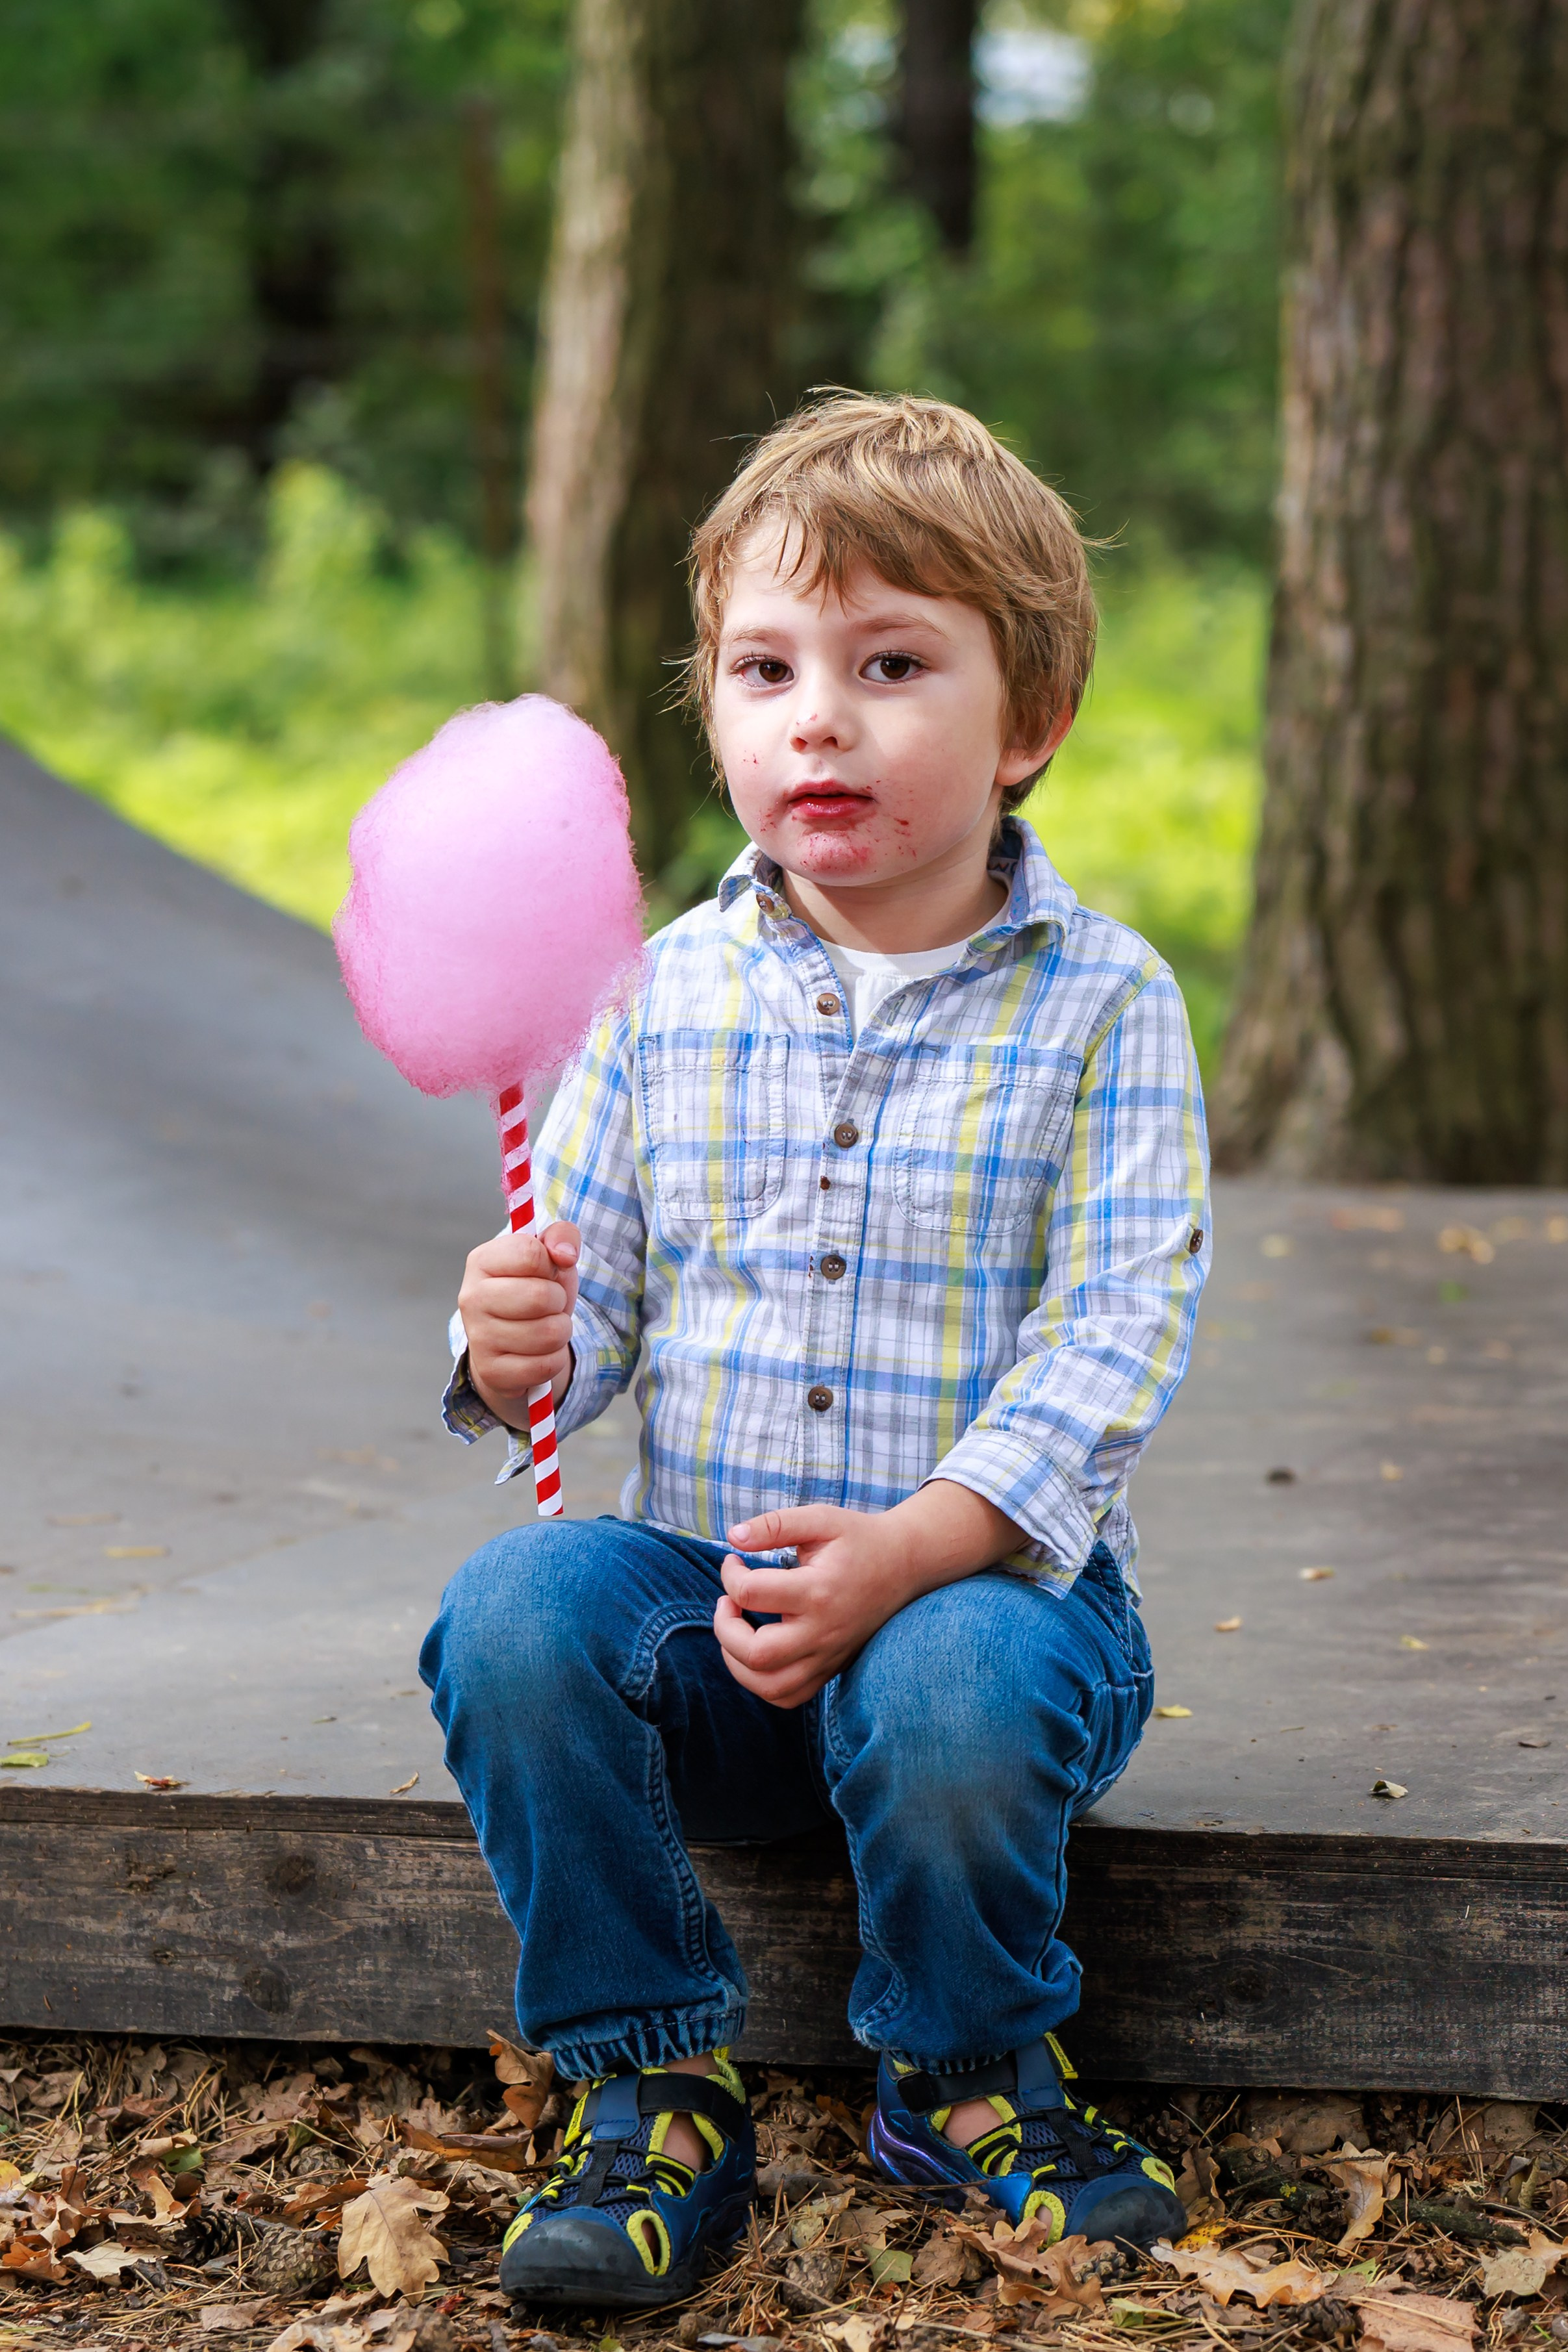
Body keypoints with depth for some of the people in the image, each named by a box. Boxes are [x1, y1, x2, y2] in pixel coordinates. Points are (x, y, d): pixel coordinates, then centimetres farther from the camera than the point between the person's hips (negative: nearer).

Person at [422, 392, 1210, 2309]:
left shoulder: (1097, 1007, -5)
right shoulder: (673, 994, 5)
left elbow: (1115, 1339, -13)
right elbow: (591, 1285, 10)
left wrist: (911, 1550, -27)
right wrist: (515, 1346, -17)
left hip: (993, 1574, -3)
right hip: (700, 1576, 3)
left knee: (952, 1691, -36)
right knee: (516, 1612, -26)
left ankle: (968, 2078, -4)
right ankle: (654, 2095, -10)